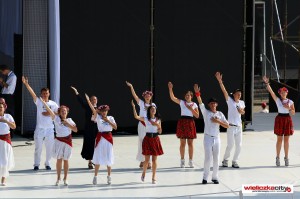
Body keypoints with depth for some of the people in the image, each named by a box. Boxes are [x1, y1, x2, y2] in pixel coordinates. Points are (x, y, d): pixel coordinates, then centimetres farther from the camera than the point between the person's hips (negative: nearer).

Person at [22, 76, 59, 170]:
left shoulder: (53, 104, 3)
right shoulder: (38, 102, -2)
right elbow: (32, 93, -16)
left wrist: (50, 114, -10)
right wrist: (26, 84, -30)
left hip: (50, 129, 2)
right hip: (40, 128, -2)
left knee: (49, 148, 7)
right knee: (38, 148, 2)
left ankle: (47, 163, 20)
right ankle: (36, 164, 11)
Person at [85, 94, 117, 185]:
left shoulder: (110, 118, 6)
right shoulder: (98, 117, 1)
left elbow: (115, 127, -3)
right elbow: (93, 109, -10)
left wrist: (108, 121, -11)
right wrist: (88, 100, -17)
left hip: (108, 138, 2)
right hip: (100, 138, -1)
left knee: (108, 157, 5)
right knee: (98, 158, 2)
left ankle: (109, 176, 15)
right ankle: (95, 176, 9)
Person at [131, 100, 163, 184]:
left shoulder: (158, 120, 5)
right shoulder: (145, 119, -1)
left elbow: (160, 132, 5)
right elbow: (136, 117, -18)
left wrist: (158, 125, -13)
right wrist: (134, 107, -26)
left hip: (155, 139, 2)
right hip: (148, 139, -2)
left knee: (154, 160, 2)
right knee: (147, 159, -1)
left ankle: (154, 177, 9)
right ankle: (143, 173, 26)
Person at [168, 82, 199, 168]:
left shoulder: (194, 105, 7)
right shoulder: (182, 102, 3)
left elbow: (197, 116, 3)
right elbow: (172, 98, -10)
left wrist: (191, 109, -10)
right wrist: (170, 88, -22)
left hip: (190, 123, 1)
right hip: (182, 122, -1)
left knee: (190, 143, 3)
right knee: (182, 143, 2)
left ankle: (191, 161, 10)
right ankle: (182, 161, 9)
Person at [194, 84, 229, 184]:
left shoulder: (220, 114, 8)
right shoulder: (206, 112, 2)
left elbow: (227, 125, 4)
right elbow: (200, 103, -13)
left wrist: (218, 121, -10)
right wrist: (197, 93, -26)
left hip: (217, 138, 2)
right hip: (208, 138, -2)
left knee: (216, 159, 4)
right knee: (208, 158, -5)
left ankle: (215, 177, 13)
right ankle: (205, 177, 6)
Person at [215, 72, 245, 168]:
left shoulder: (242, 102, 11)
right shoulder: (230, 100, -3)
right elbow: (224, 90, -14)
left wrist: (241, 111, -3)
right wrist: (219, 80, -25)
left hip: (239, 127, 5)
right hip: (231, 127, -5)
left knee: (239, 146, 3)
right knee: (230, 145, -5)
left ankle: (235, 161, 15)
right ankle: (225, 160, 13)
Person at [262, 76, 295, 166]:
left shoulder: (290, 102, 5)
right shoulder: (277, 100, 0)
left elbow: (293, 113, 5)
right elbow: (271, 92, -12)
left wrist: (289, 108, -13)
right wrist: (267, 83, -22)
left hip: (288, 120, 1)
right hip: (280, 119, -1)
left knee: (286, 140, 5)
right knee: (279, 139, 1)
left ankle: (286, 158, 12)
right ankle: (278, 157, 8)